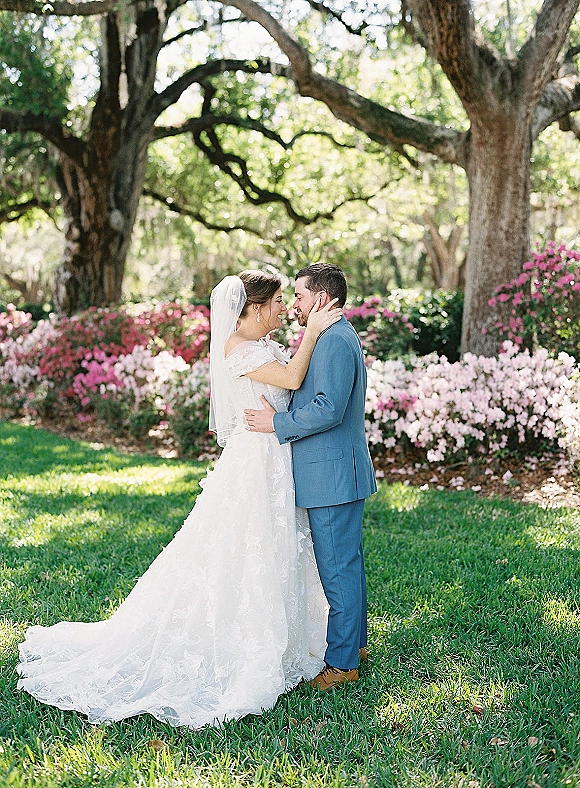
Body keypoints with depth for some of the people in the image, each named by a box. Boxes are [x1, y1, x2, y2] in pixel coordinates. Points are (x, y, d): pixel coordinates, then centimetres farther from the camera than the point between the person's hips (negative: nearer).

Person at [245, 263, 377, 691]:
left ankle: (342, 663, 8)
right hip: (337, 470, 11)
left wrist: (277, 424, -16)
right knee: (346, 562, 19)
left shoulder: (334, 340, -18)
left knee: (338, 567, -2)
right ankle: (355, 641, 32)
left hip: (333, 473, -11)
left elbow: (329, 409, -26)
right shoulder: (339, 337, 17)